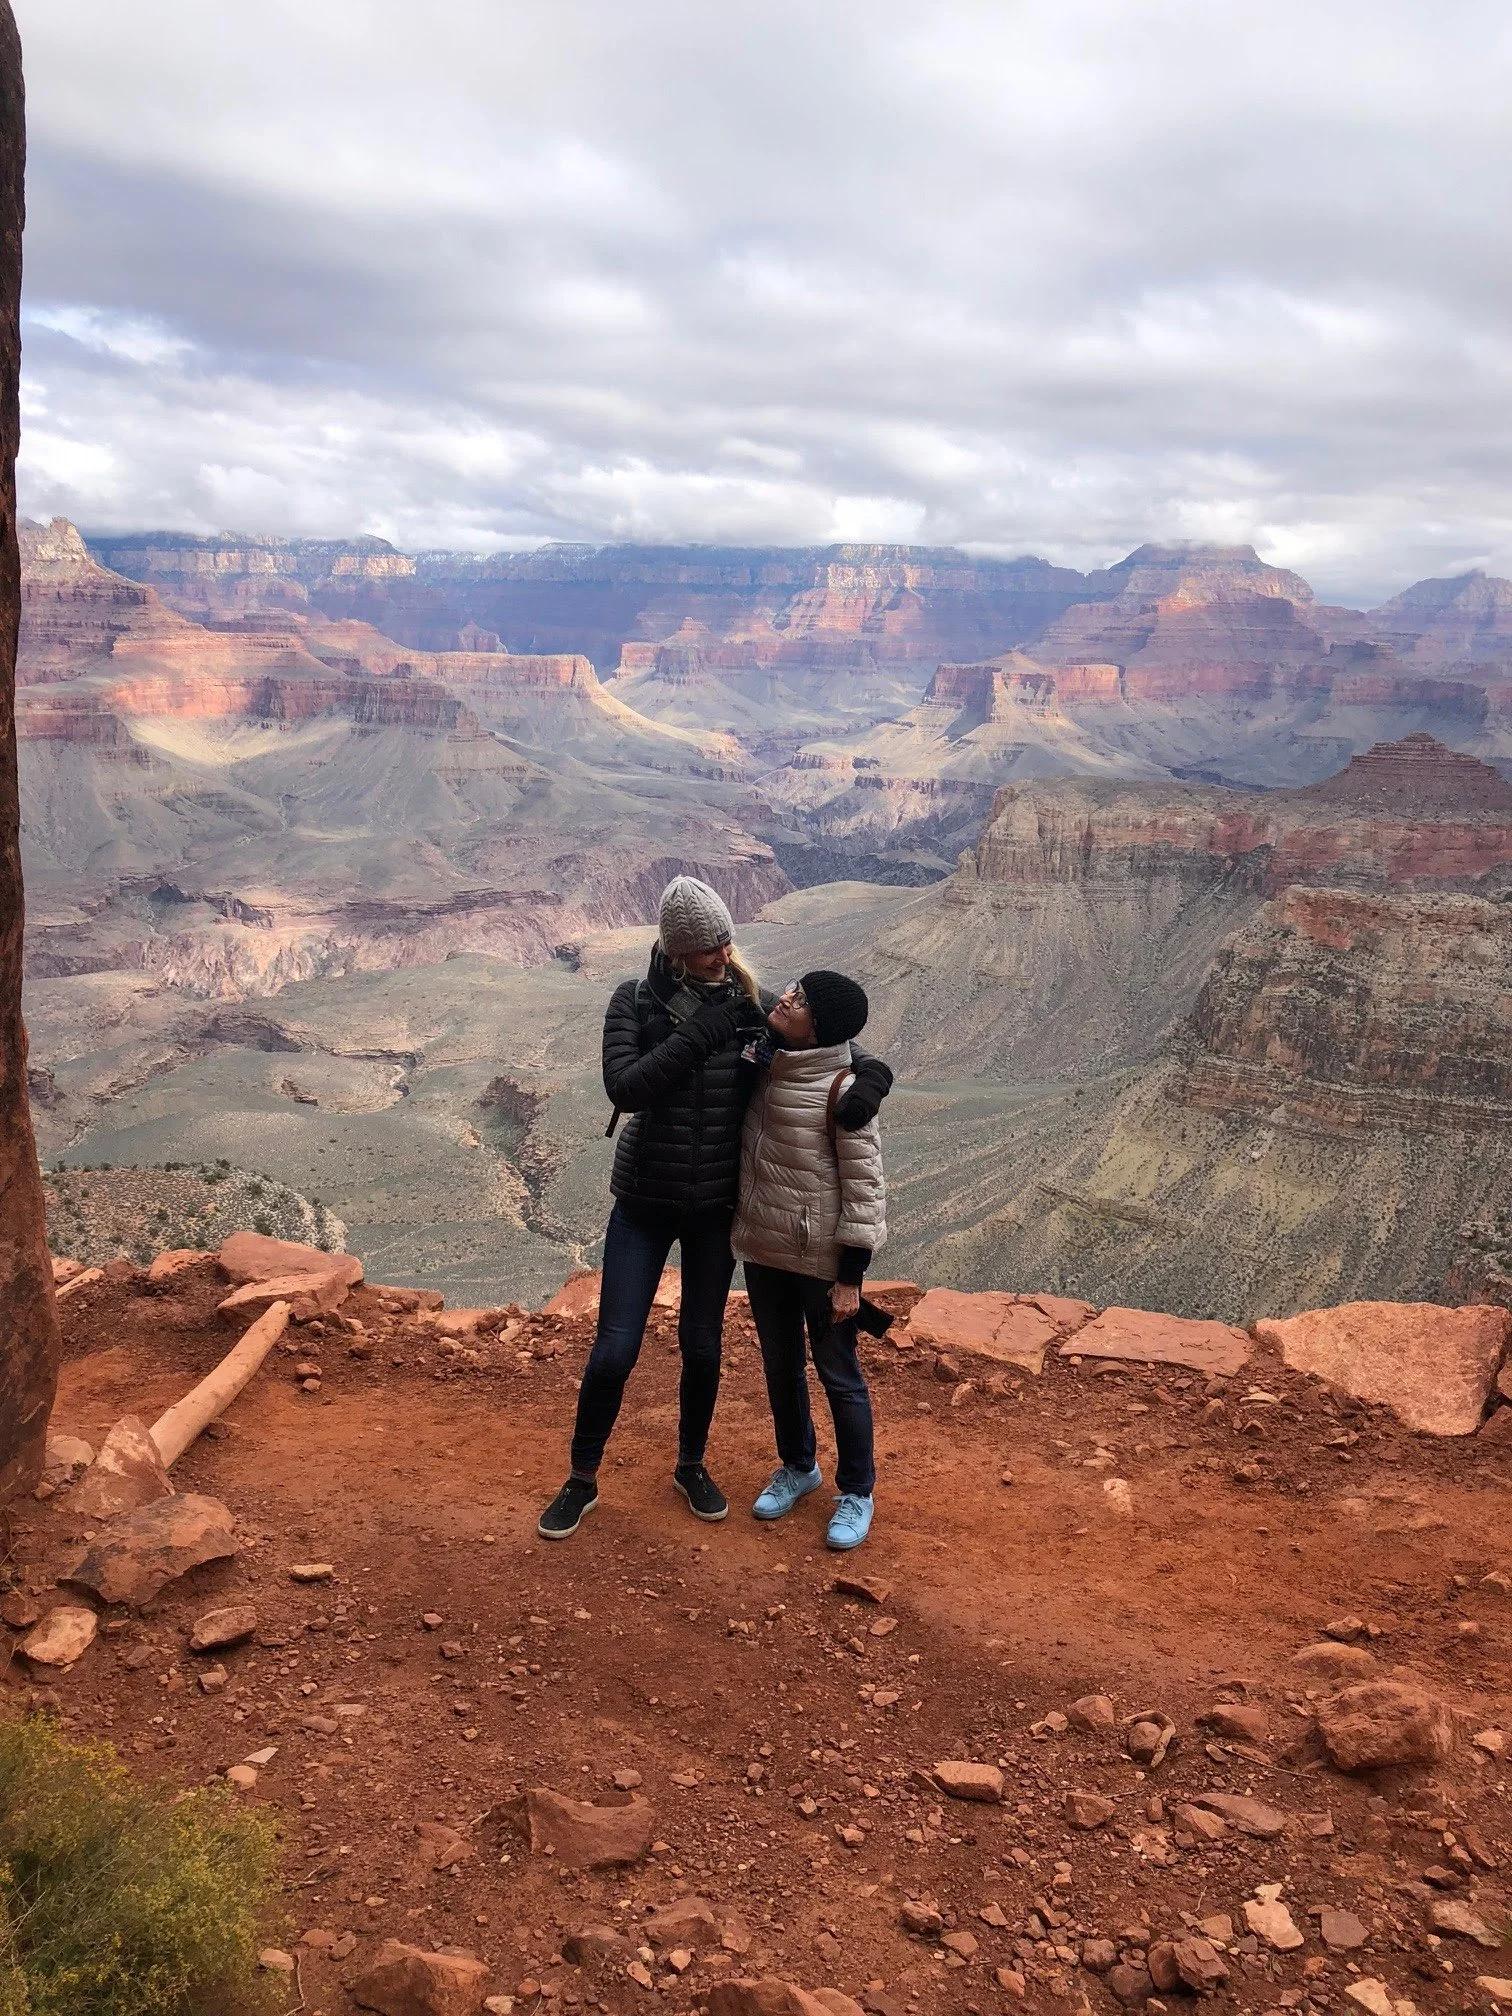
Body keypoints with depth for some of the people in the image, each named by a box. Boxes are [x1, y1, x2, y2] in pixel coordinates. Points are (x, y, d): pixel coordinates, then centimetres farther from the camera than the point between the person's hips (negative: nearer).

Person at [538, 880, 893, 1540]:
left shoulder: (753, 1004, -7)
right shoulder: (636, 1000, -10)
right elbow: (623, 1087, -22)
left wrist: (871, 1076, -24)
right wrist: (698, 1035, -28)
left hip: (717, 1205, 2)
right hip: (643, 1201, -1)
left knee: (702, 1345, 15)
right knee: (614, 1349, 1)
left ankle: (692, 1466, 39)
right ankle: (582, 1479, 23)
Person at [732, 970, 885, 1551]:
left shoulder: (842, 1088, -21)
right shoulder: (765, 1065, -1)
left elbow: (864, 1183, -17)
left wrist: (851, 1276, -16)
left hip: (822, 1257, -6)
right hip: (763, 1248, 7)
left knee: (838, 1375, 9)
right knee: (780, 1365, 21)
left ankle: (856, 1492, 29)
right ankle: (797, 1466, 44)